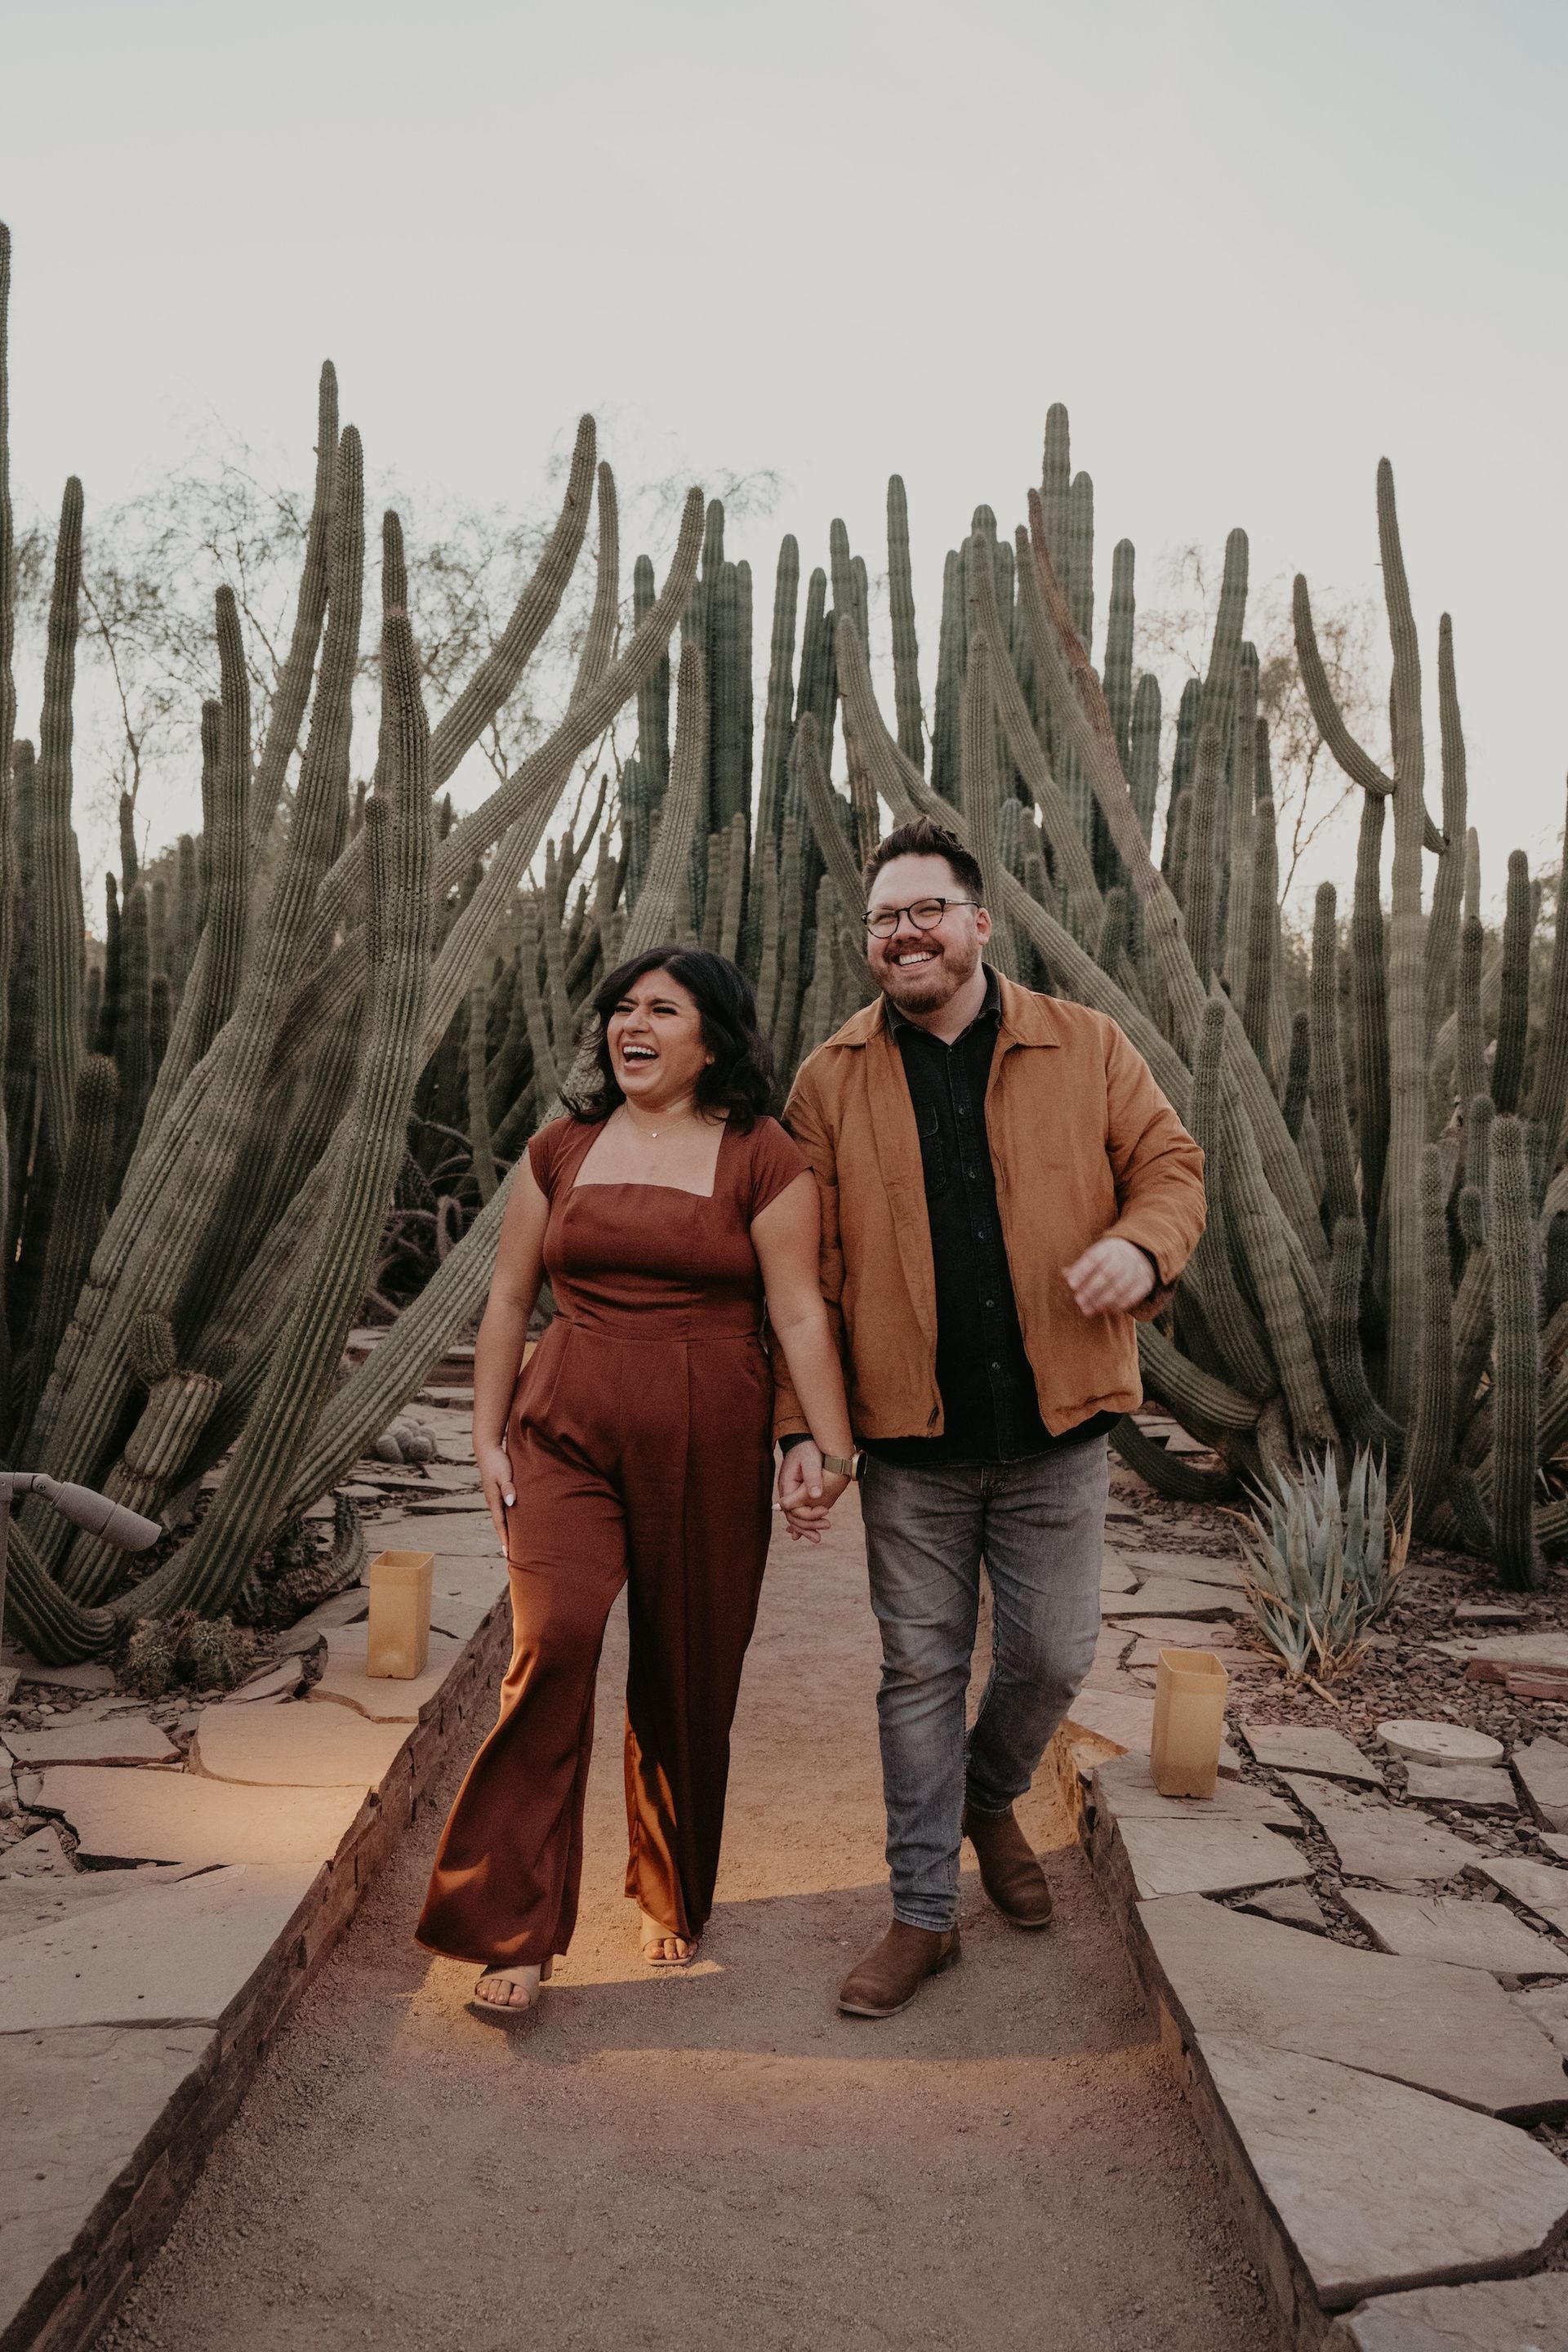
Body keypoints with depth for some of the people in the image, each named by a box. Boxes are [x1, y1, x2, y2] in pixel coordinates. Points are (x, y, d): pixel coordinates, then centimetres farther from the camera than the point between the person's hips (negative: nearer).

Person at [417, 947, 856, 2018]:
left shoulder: (762, 1159, -1)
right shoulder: (563, 1149, 9)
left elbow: (799, 1316, -5)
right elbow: (509, 1299, 12)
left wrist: (834, 1449, -12)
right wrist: (488, 1437, 8)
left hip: (708, 1449, -1)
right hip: (567, 1437, 2)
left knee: (688, 1682, 8)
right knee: (552, 1646, -16)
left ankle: (676, 1904, 32)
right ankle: (516, 1935, -6)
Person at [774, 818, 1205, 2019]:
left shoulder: (1086, 1047, 3)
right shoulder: (833, 1080, 1)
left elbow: (1170, 1160, 7)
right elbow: (807, 1270, 0)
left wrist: (1141, 1243, -17)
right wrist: (802, 1426, -6)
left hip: (1054, 1428, 1)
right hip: (909, 1436, 0)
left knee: (1055, 1656, 9)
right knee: (921, 1669, 8)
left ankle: (992, 1798, 42)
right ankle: (926, 1912, 25)